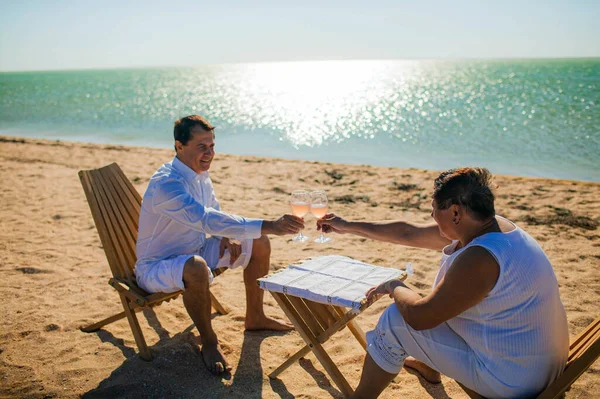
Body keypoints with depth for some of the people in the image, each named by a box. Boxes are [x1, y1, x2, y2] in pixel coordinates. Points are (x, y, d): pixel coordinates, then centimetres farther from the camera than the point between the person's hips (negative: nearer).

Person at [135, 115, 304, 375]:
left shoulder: (200, 174, -1)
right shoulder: (166, 183, -30)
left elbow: (214, 213, 14)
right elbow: (206, 219, -43)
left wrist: (227, 235, -10)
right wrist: (269, 226, -48)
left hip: (195, 251, 9)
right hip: (157, 267, -8)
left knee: (259, 245, 4)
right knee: (196, 267, -42)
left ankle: (255, 317, 20)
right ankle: (209, 343, -17)